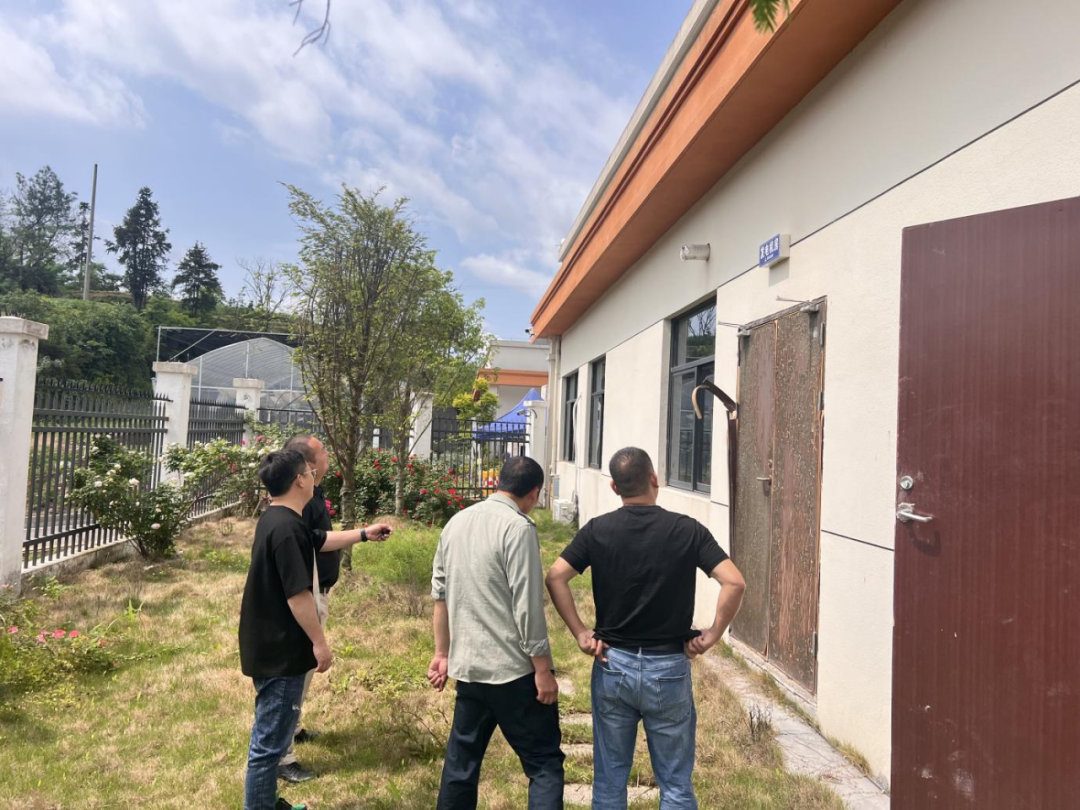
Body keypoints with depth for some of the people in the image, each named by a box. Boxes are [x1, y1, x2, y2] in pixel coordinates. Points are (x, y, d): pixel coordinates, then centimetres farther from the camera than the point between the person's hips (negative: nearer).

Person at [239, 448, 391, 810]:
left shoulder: (277, 520, 8)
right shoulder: (286, 528, -25)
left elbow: (320, 541, 24)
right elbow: (298, 594, -25)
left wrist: (364, 534, 26)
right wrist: (319, 642, -17)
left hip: (269, 645, 11)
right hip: (279, 650, -11)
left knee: (271, 734, 23)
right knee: (269, 741, 2)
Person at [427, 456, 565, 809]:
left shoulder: (456, 522, 7)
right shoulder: (518, 528, -15)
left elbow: (440, 593, 12)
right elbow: (527, 606, -18)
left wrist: (442, 653, 19)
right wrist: (543, 670, -11)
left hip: (467, 665, 7)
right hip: (513, 669, -7)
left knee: (461, 759, 19)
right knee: (544, 763, 4)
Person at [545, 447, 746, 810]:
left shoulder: (597, 529, -5)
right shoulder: (687, 530, -8)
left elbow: (555, 578, -11)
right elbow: (734, 583, -15)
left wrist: (580, 633, -6)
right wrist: (712, 636, -5)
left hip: (613, 664, 2)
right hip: (668, 668, -1)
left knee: (609, 777, 16)